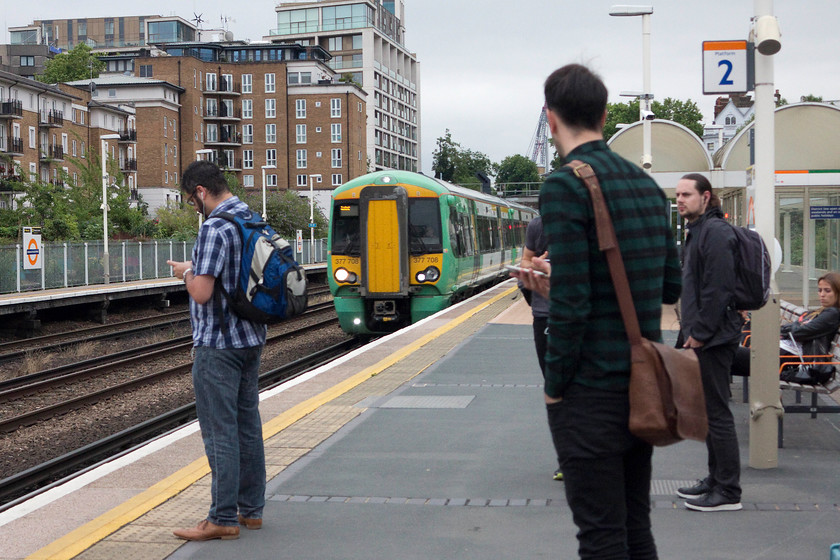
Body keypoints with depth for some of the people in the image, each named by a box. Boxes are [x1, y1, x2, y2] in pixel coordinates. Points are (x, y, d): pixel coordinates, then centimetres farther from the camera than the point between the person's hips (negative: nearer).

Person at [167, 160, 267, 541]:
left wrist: (186, 272, -4)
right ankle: (251, 509, 23)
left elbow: (202, 292, -23)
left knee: (219, 431, -4)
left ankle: (223, 518, 1)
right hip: (251, 338, 9)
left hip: (218, 344, -9)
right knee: (247, 424, 14)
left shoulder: (215, 228, -19)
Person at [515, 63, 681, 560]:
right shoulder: (647, 184, 10)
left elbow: (571, 306, -20)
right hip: (643, 387, 8)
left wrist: (554, 385, -7)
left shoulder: (565, 186, -14)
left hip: (592, 389, -8)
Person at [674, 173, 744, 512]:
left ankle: (728, 492, -1)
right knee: (707, 410, 16)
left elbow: (718, 289, -22)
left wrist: (700, 332, -19)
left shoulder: (716, 232, -16)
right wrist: (689, 326, 16)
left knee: (716, 412, -7)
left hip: (713, 338, -11)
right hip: (701, 336, 11)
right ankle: (716, 479, 25)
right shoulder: (696, 231, 17)